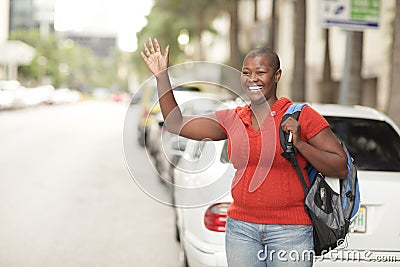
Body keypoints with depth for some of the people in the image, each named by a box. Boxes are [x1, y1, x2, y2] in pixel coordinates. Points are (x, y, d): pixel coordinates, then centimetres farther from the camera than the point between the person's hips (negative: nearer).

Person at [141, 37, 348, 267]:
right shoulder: (232, 119, 8)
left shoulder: (302, 116, -4)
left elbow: (341, 168, -5)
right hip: (241, 228, 4)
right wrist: (162, 76, 9)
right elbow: (177, 123, 11)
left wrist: (300, 144, -17)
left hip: (290, 230, -4)